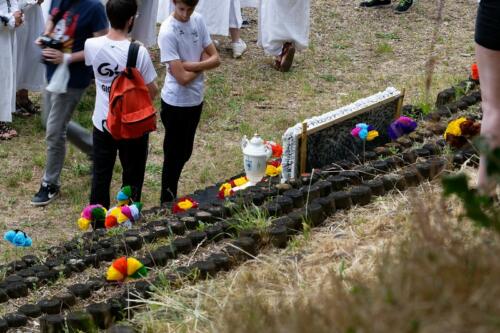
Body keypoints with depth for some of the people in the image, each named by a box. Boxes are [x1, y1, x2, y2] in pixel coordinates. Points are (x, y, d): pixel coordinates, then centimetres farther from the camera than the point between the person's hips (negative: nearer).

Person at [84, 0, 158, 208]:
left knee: (100, 176, 16)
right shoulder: (138, 52, -22)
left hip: (102, 123, 3)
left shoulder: (92, 45, -12)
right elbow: (152, 92, -13)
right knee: (132, 178, 14)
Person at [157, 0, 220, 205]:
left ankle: (172, 198, 37)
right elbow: (182, 77, -25)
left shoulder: (198, 21, -1)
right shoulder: (168, 32, -23)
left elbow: (215, 59, -2)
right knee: (174, 156, 6)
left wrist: (190, 64, -17)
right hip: (176, 102, -7)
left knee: (184, 154, 20)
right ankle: (167, 203, 21)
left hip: (196, 99, 7)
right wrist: (202, 63, -9)